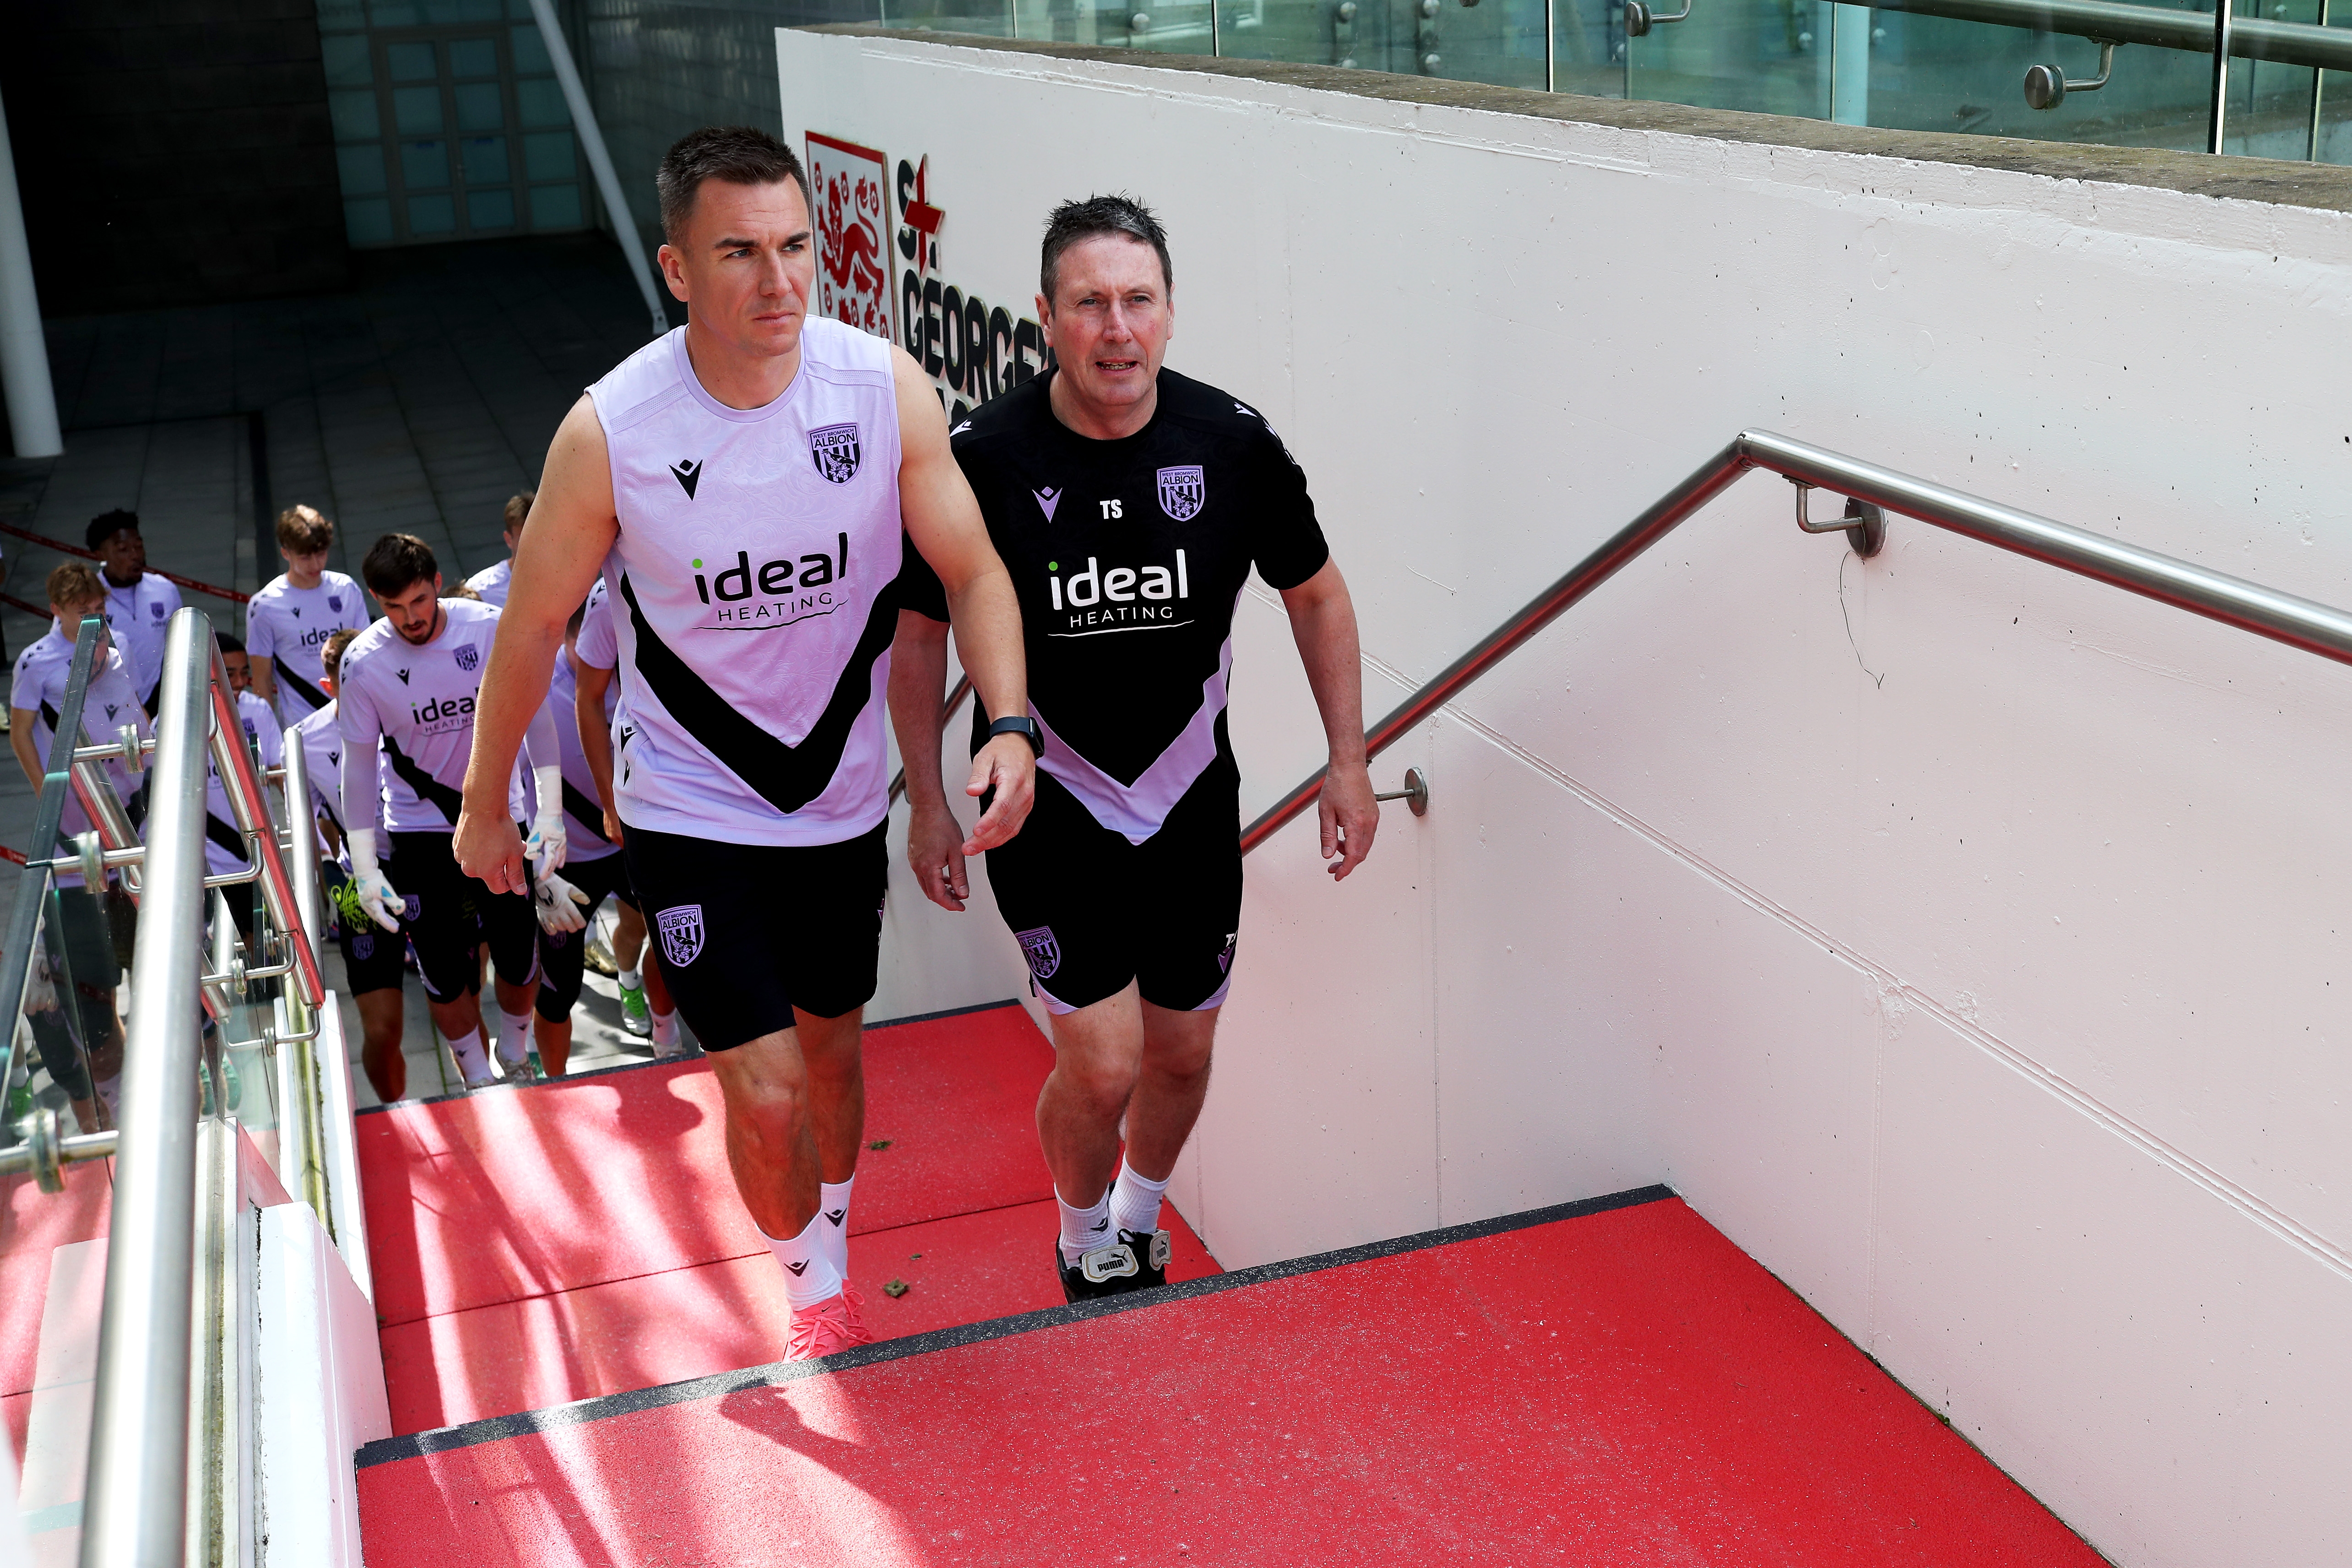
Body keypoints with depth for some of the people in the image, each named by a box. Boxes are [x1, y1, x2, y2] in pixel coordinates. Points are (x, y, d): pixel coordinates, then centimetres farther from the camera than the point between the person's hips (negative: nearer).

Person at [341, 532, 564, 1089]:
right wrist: (365, 867, -10)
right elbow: (358, 762, -8)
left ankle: (517, 1058, 35)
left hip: (499, 816, 1)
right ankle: (479, 1081, 25)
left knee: (518, 955, 7)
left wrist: (551, 812, -9)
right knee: (443, 970, 4)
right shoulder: (364, 662, -15)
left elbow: (534, 716, -5)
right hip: (418, 831, 0)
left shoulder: (492, 629, -15)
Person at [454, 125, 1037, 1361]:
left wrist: (1010, 724, -22)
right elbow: (531, 628, -7)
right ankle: (810, 1286, 23)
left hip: (844, 796, 3)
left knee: (830, 1045, 21)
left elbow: (971, 570, -6)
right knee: (764, 1093, -8)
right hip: (690, 815, -3)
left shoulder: (885, 387, -15)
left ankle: (831, 1256, 48)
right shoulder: (609, 432, -21)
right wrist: (484, 808, 4)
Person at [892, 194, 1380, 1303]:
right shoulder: (984, 459, -17)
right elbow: (919, 634, -3)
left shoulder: (1233, 442, -11)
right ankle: (1083, 1245, 24)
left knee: (1183, 1053, 15)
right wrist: (928, 805, -2)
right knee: (1102, 1065, -9)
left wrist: (1348, 764, 4)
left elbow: (1315, 594, 5)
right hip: (1049, 806, -3)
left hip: (1192, 798, 3)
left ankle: (1139, 1222, 46)